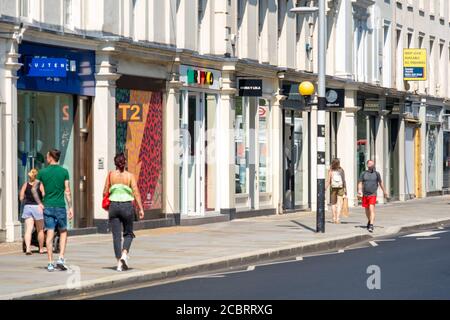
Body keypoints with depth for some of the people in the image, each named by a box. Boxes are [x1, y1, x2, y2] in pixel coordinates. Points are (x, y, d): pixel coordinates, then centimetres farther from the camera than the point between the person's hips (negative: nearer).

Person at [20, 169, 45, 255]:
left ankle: (28, 248, -19)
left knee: (28, 229, -3)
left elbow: (21, 198, 2)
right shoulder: (40, 185, -4)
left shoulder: (25, 185, 3)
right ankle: (41, 249, 21)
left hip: (27, 207, 2)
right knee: (40, 230, 12)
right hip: (38, 207, -2)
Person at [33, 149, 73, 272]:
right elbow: (67, 191, -4)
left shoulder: (43, 172, 0)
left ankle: (50, 263, 1)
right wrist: (70, 207, 0)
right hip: (60, 206, -1)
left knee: (50, 234, 2)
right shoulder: (64, 172, -2)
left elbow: (34, 189, 1)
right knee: (63, 232, 14)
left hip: (48, 206, 1)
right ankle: (61, 258, -1)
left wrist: (40, 203, 8)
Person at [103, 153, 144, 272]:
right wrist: (141, 209, -6)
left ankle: (119, 262, 2)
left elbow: (105, 192, 4)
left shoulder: (111, 175, 2)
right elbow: (136, 192, -7)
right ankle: (124, 254, -10)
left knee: (116, 235, 6)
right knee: (128, 233, 15)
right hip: (127, 205, -1)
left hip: (114, 205, 1)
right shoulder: (130, 176, -1)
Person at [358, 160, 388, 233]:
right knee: (367, 210, 16)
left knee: (371, 209, -17)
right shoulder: (363, 173, 4)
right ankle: (369, 221, 43)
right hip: (365, 195, 2)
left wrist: (384, 192, 21)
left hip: (373, 195, -2)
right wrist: (359, 191, -16)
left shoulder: (376, 173, 4)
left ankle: (371, 225, -23)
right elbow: (360, 183, 1)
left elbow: (381, 183, 14)